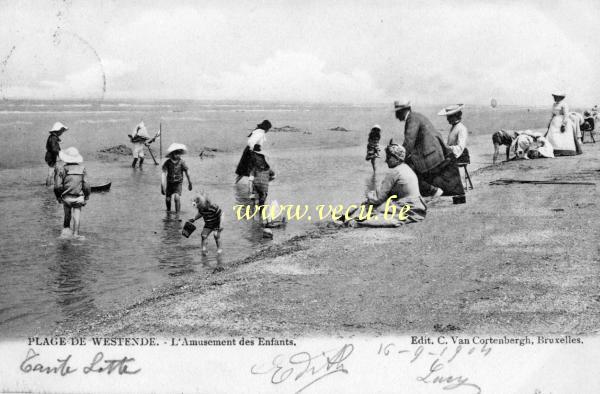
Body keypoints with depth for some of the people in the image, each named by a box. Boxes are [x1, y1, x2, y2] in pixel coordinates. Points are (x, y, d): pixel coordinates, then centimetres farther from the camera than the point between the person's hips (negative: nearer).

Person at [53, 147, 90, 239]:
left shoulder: (62, 169, -8)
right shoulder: (82, 169, -2)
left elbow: (57, 186, -10)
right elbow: (86, 186, -4)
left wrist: (58, 197, 6)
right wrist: (86, 198, 7)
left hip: (66, 197, 0)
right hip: (78, 198, 0)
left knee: (67, 214, 22)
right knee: (77, 214, 6)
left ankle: (66, 229, 28)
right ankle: (76, 233, 0)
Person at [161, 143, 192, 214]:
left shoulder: (181, 162, -12)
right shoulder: (167, 163, -12)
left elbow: (186, 173, 0)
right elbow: (164, 173, -15)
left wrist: (189, 183, 10)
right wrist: (163, 185, -25)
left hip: (178, 182, -2)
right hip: (169, 182, 2)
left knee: (177, 198, -22)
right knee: (167, 199, 8)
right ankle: (168, 211, 38)